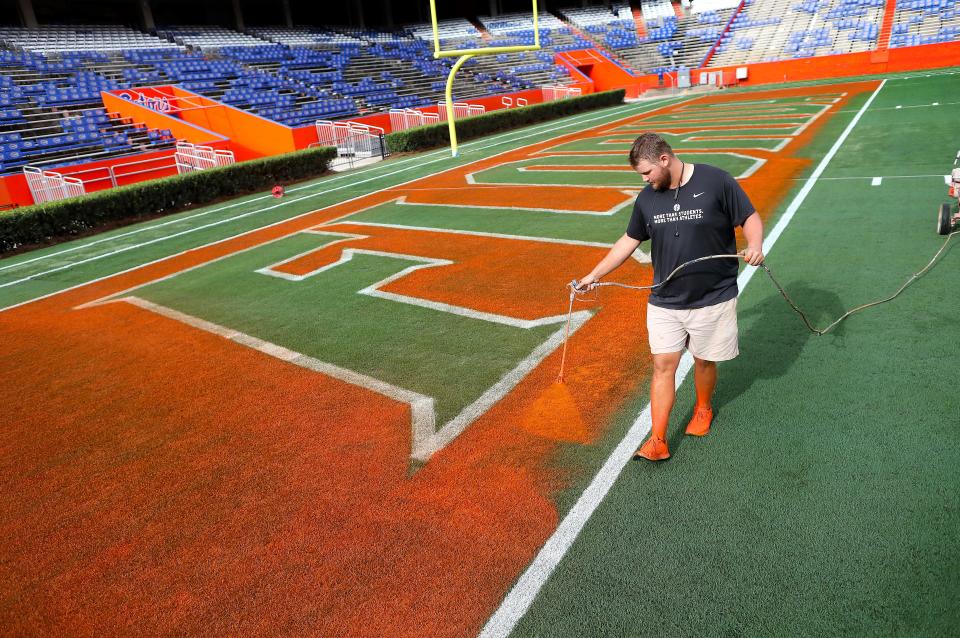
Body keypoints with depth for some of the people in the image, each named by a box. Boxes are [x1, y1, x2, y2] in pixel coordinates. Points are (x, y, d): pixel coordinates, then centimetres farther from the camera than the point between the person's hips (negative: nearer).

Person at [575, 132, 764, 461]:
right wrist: (594, 275, 12)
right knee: (663, 366, 0)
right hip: (664, 302, 3)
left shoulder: (716, 181, -11)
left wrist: (754, 244, -25)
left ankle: (703, 409, 44)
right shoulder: (647, 199, 3)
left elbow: (750, 217, -4)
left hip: (712, 299, -3)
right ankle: (657, 441, 7)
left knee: (704, 360, 13)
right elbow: (629, 241, 13)